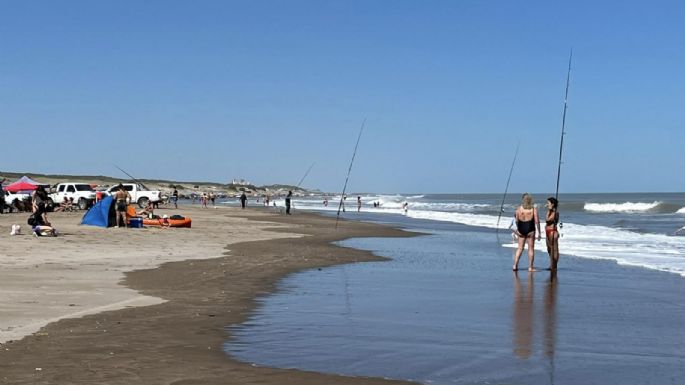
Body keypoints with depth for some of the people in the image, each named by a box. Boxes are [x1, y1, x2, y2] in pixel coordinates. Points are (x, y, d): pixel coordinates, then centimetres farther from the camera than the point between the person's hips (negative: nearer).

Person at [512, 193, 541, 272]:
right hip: (530, 229, -3)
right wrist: (539, 233, -3)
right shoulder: (533, 209, -6)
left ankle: (515, 265, 6)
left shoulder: (519, 208, 0)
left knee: (520, 248, 12)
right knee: (531, 248, 5)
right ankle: (530, 267, 5)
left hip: (521, 230, 3)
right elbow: (537, 221, -9)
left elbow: (517, 221, 5)